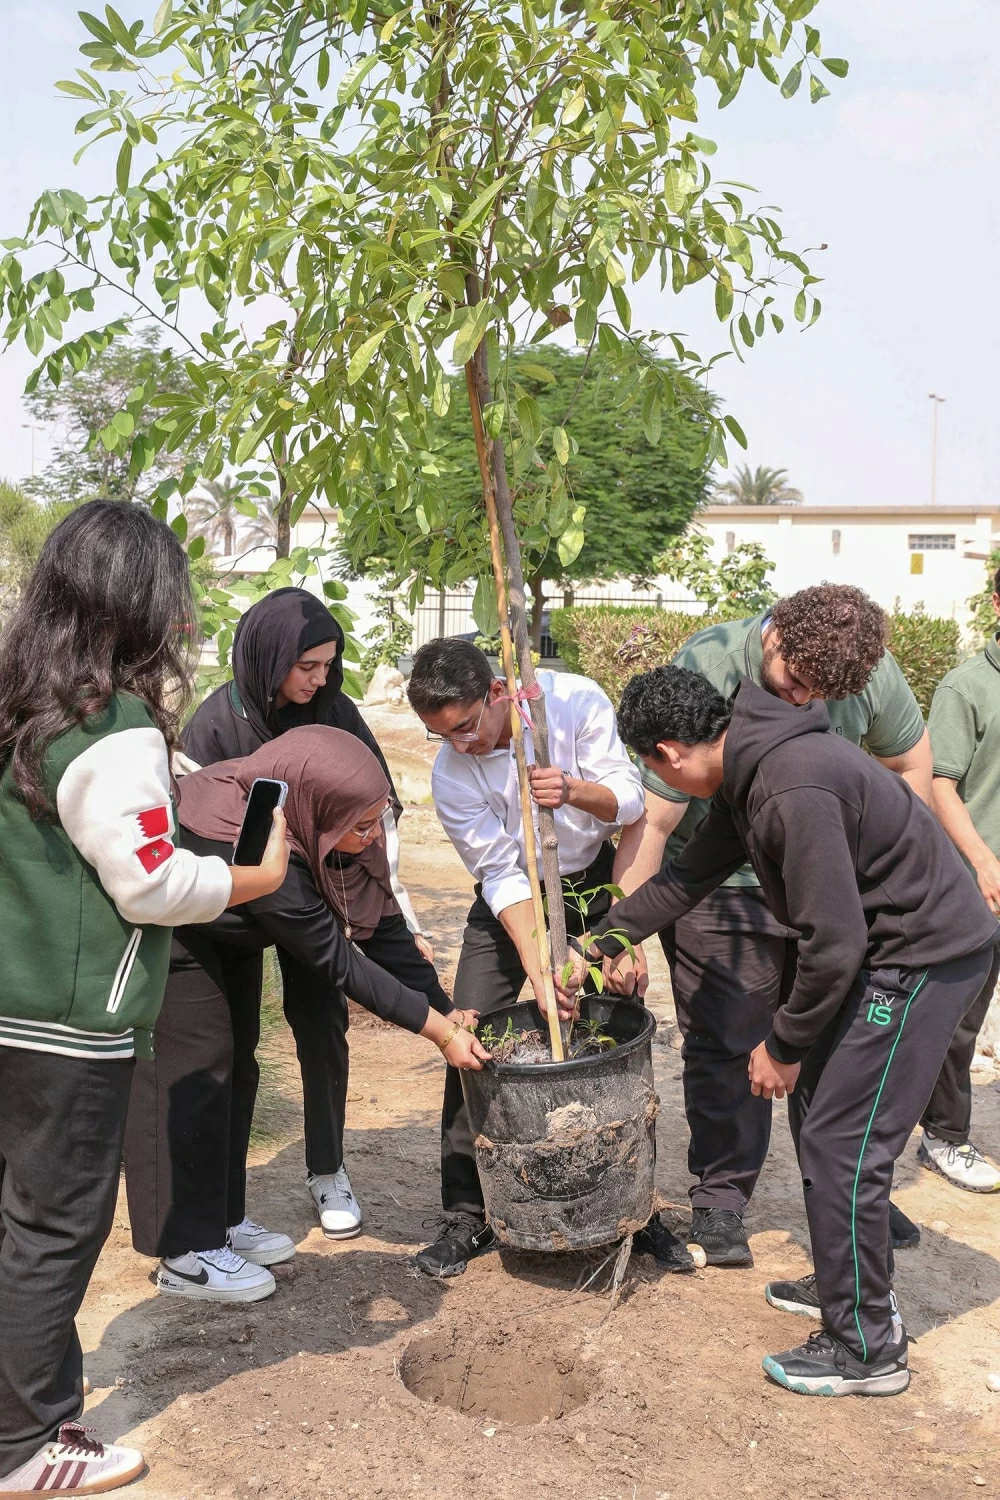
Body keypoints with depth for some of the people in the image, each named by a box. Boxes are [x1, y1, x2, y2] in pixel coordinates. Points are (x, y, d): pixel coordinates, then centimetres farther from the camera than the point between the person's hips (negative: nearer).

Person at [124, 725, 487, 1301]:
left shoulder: (321, 821, -21)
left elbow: (382, 925, -12)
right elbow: (337, 962, -34)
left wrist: (447, 1007, -13)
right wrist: (439, 1031, -29)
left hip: (232, 930, 8)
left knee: (237, 1061, 12)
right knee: (193, 1070, -5)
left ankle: (224, 1219, 25)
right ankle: (187, 1254, 7)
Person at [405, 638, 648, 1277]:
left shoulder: (574, 699, -23)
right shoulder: (451, 773, -21)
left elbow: (629, 798, -20)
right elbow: (502, 875, -21)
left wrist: (574, 791, -43)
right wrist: (538, 968, -31)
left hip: (597, 877, 0)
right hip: (515, 894, 1)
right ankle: (468, 1215, 4)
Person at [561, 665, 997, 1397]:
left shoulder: (793, 790, -29)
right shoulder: (749, 772, 3)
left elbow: (833, 940, -26)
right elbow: (689, 875, 15)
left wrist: (784, 1046, -11)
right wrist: (597, 947, 18)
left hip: (927, 954, -10)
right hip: (887, 944, 10)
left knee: (841, 1145, -4)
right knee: (814, 1108, 18)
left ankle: (867, 1349, 13)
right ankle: (851, 1284, 34)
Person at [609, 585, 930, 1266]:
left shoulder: (873, 672, -13)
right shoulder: (704, 672, -24)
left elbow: (912, 766, 6)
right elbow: (651, 820, -23)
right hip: (720, 889, -3)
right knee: (726, 1050, 1)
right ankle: (720, 1201, 19)